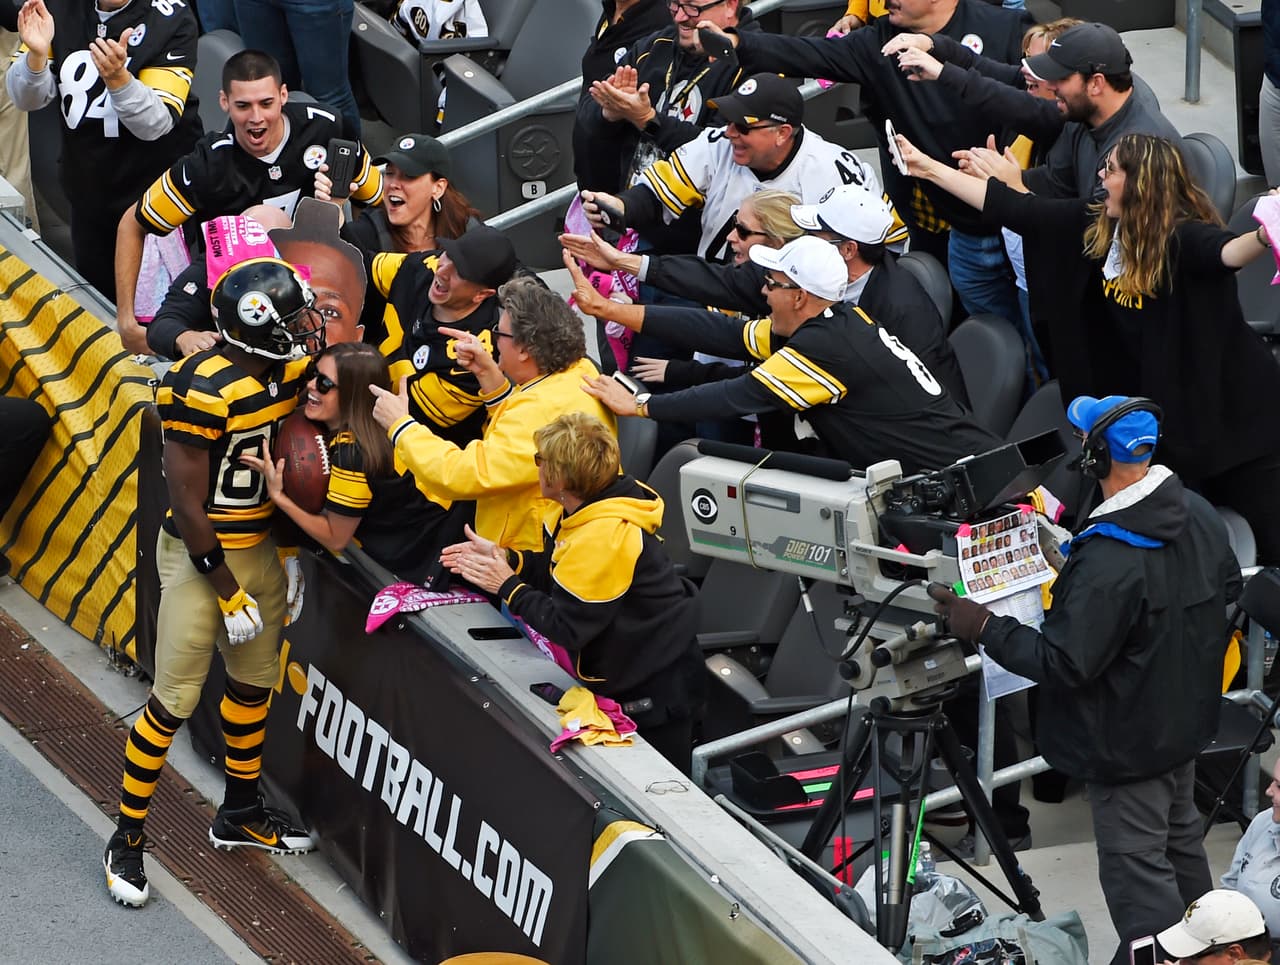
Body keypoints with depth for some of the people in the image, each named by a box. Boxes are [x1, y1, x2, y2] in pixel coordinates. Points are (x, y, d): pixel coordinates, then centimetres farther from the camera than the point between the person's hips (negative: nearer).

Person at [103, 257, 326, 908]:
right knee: (175, 701, -2)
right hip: (200, 551, -7)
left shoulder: (290, 366, -3)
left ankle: (240, 815, 38)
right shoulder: (204, 389, -26)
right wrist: (229, 592, -16)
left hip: (260, 543, 8)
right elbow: (187, 507, -20)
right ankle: (127, 838, 11)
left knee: (256, 682, 19)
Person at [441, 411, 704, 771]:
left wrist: (508, 587, -15)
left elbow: (566, 627, -26)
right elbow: (562, 571, 12)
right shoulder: (587, 507, -3)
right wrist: (503, 557, -2)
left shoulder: (605, 537, -32)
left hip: (656, 686, -10)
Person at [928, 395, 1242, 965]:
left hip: (1129, 741, -9)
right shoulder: (1200, 516, -6)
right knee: (1180, 842, 26)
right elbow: (1228, 587, 12)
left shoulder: (1107, 561, -33)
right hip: (1186, 720, 9)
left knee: (1135, 865, 2)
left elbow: (1065, 663, -29)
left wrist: (985, 629, -20)